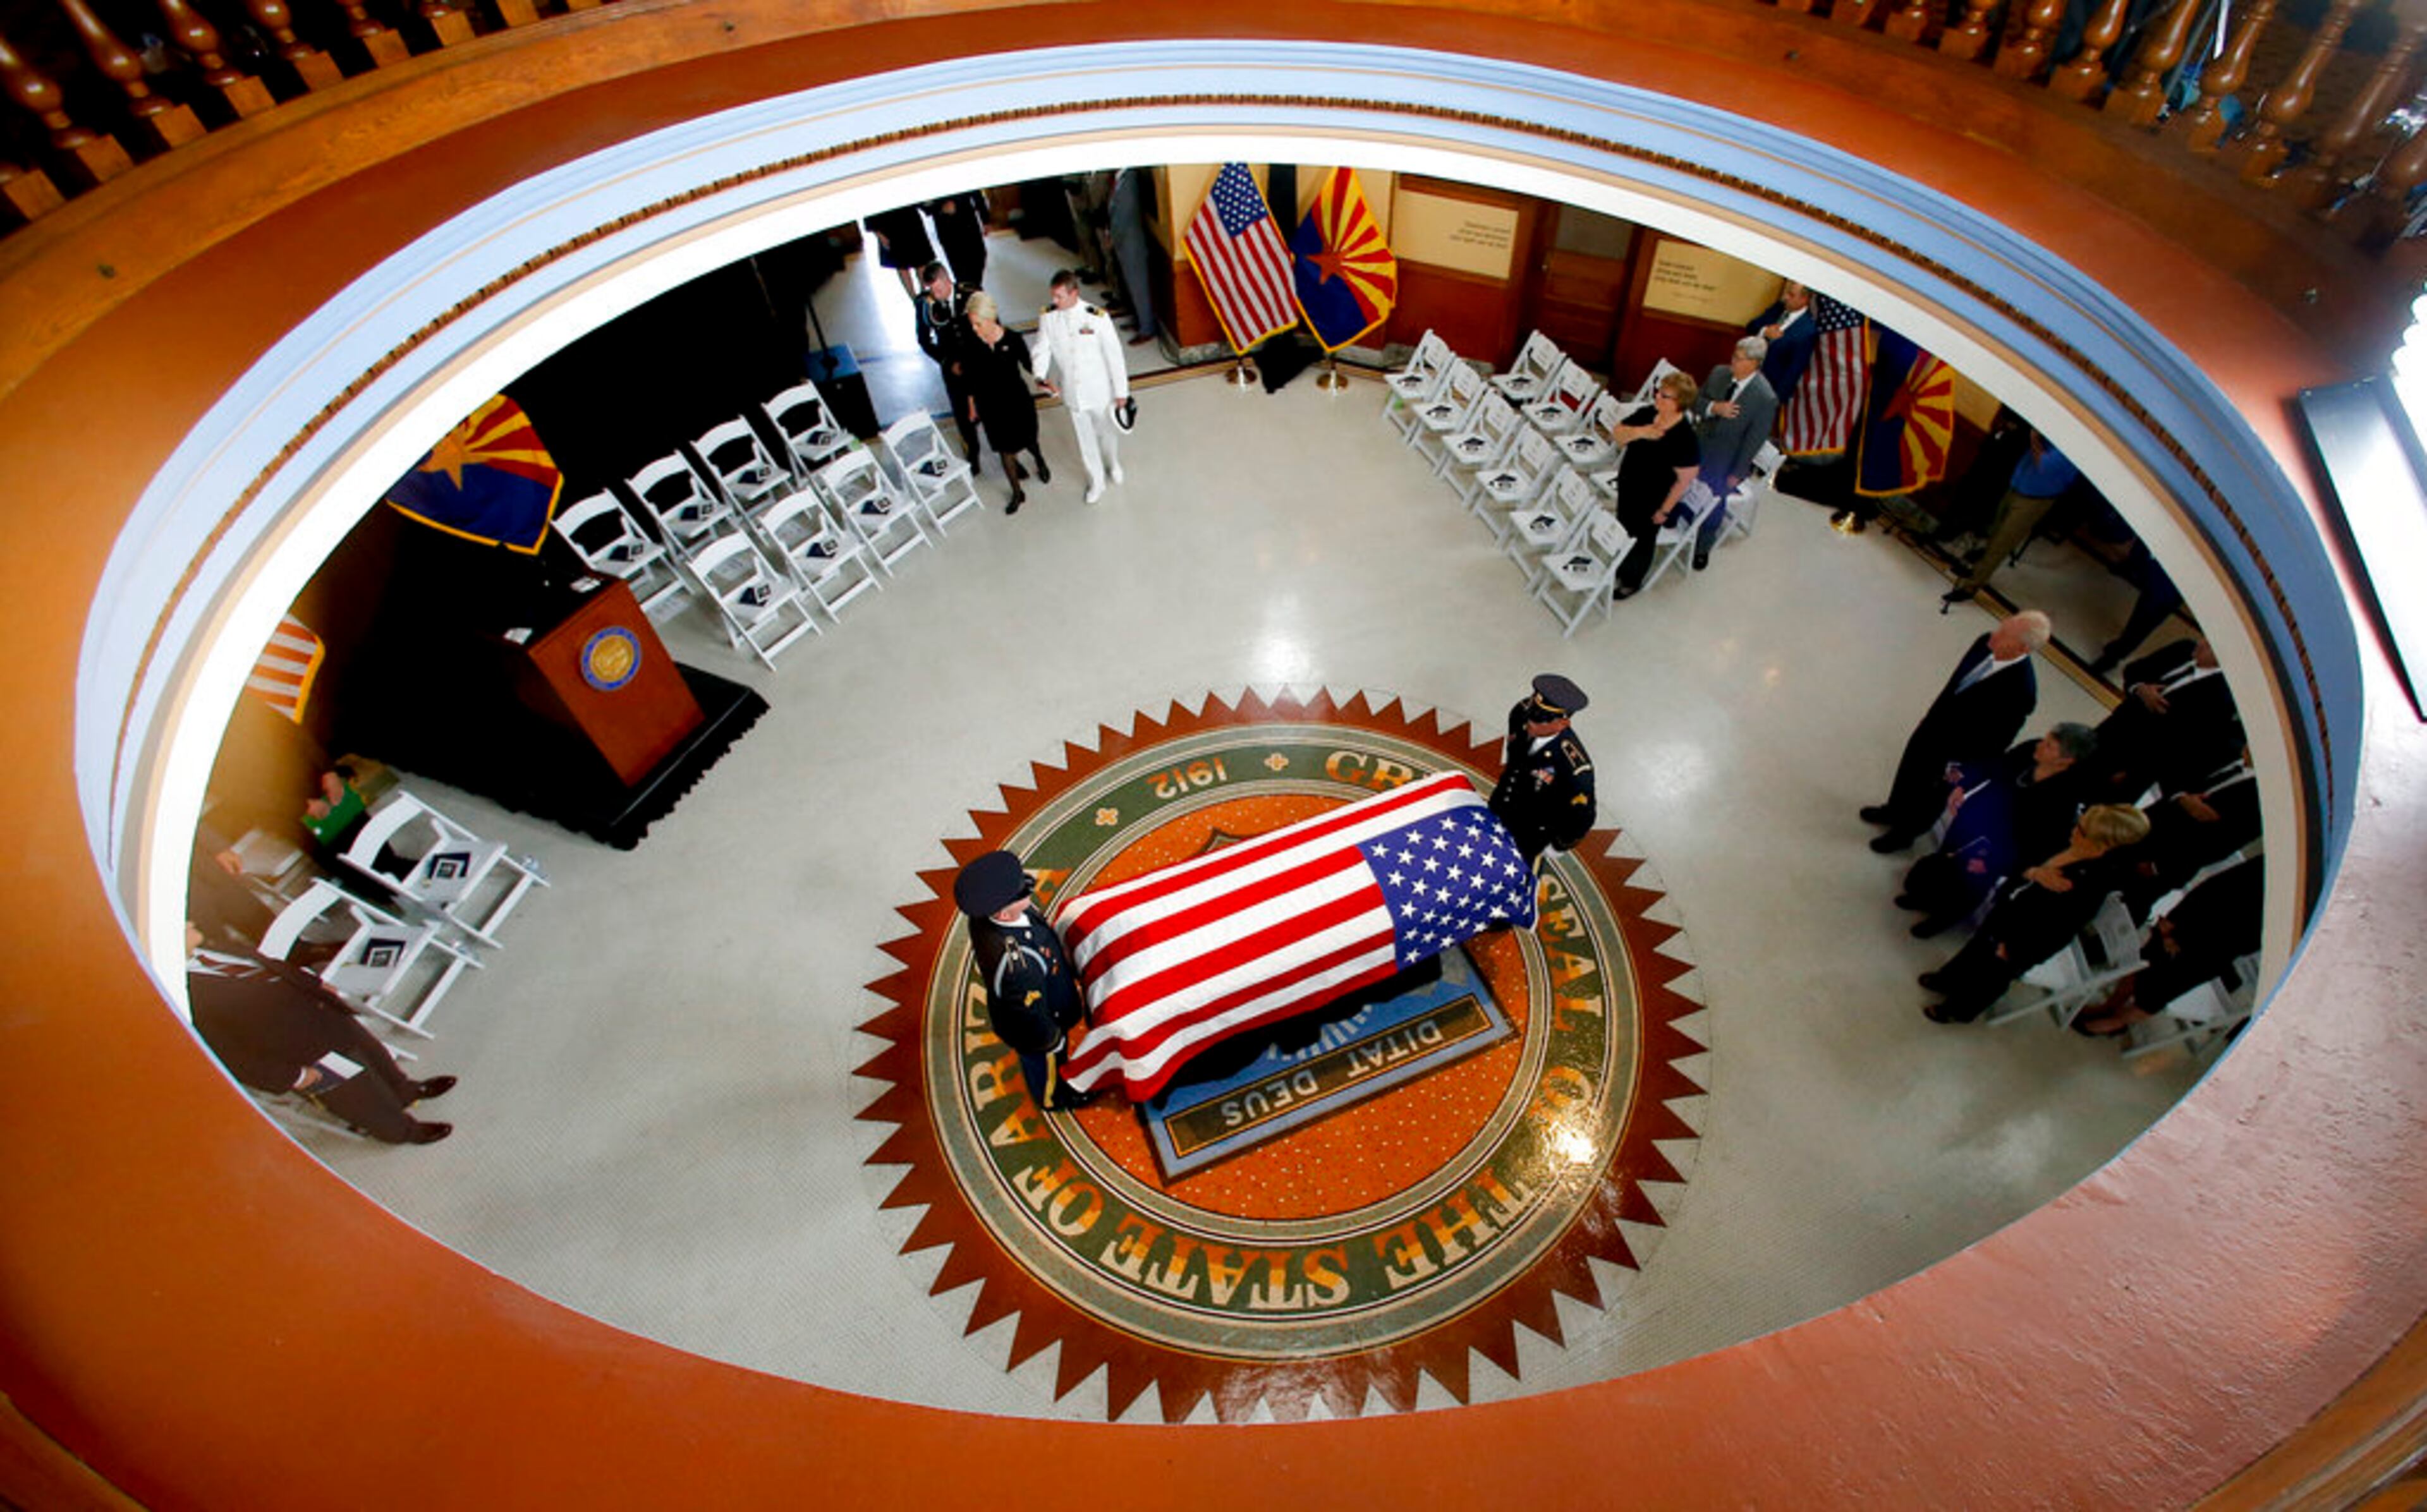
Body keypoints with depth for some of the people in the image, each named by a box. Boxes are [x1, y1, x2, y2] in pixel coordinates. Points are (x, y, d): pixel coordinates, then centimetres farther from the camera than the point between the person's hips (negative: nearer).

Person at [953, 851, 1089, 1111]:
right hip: (1033, 1031, -6)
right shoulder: (1016, 964, -49)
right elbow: (1031, 1016, -32)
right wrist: (1054, 1040, -11)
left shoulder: (986, 914, -27)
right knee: (1045, 1064, 29)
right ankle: (1051, 1097, 61)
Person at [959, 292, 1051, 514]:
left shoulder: (1013, 338, -18)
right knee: (1005, 449, 10)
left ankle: (1041, 463, 54)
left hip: (1018, 400, -1)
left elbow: (1028, 364, -2)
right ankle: (1017, 493, 27)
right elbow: (970, 380, -1)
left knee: (1027, 440, 19)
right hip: (991, 406, 1)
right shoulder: (970, 346, -13)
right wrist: (972, 406, 7)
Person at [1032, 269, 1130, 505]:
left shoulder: (1097, 318, -23)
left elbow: (1114, 355, -14)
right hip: (1071, 392, 2)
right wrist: (1041, 377, -28)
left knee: (1107, 432, 21)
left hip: (1099, 390, -2)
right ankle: (1096, 482, 38)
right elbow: (1042, 350, -7)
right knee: (1084, 439, 16)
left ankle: (1113, 464, 54)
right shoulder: (1047, 317, -13)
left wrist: (1121, 391, -7)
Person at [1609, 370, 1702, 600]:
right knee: (1624, 529, 26)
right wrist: (1639, 432, -26)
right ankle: (1620, 567, 52)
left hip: (1653, 501, -6)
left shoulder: (1686, 439, -28)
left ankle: (1632, 582, 39)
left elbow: (1684, 480, -22)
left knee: (1643, 539, 16)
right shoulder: (1646, 414, -10)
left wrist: (1665, 510, -16)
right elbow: (1616, 434, -7)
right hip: (1627, 486, 6)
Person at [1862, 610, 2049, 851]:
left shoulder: (2020, 690, -36)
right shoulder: (1986, 643, -17)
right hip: (1934, 725, 6)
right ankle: (1894, 812, 56)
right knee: (1909, 767, 28)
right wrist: (1933, 714, 6)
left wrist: (1958, 766, -14)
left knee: (1929, 794, 19)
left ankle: (1905, 833, 46)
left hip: (1954, 751, -6)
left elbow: (1993, 741, -24)